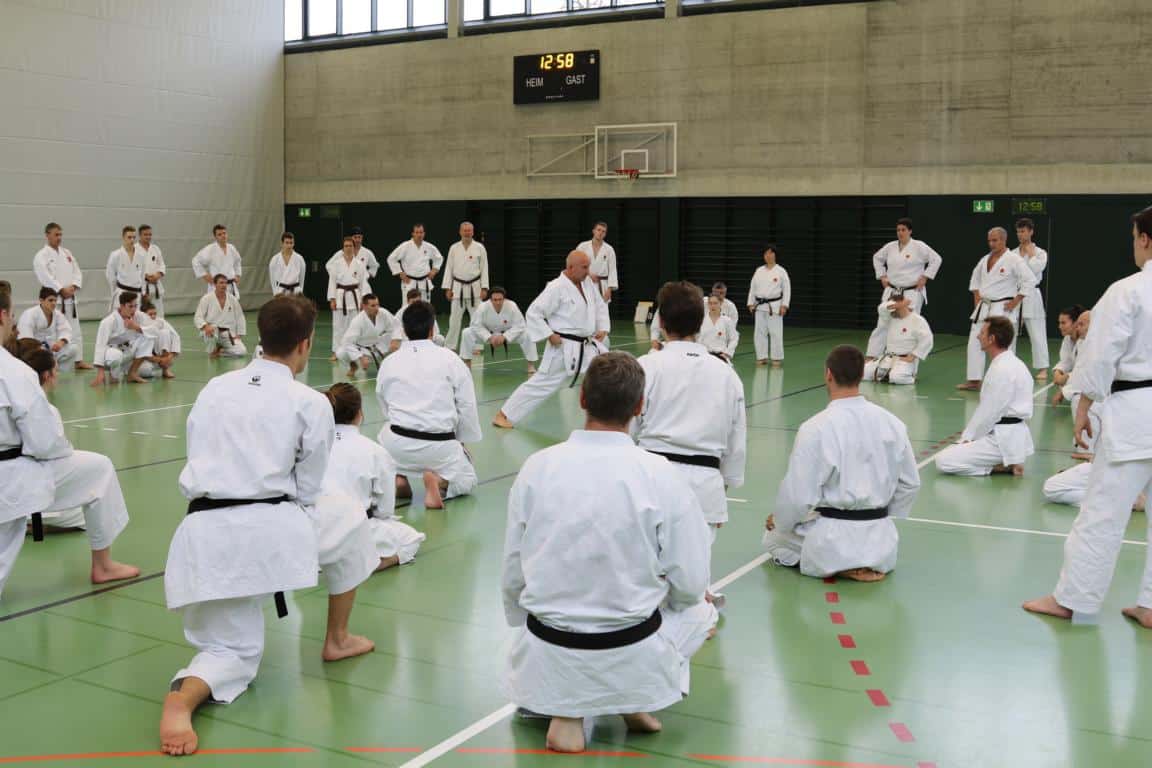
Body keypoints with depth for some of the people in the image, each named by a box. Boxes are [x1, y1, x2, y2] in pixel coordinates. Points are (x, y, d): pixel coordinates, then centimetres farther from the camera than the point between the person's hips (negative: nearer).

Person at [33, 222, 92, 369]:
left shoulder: (67, 253, 13)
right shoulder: (41, 256, -7)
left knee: (76, 328, 9)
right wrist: (61, 290, -19)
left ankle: (79, 360, 16)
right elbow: (45, 277, -18)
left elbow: (77, 272, 9)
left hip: (70, 297, 7)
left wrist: (73, 287, -7)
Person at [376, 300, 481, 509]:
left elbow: (385, 408, 13)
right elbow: (467, 405, 0)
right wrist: (462, 440, 14)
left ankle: (397, 476, 10)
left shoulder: (388, 362, 4)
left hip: (397, 445, 2)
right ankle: (440, 481, -9)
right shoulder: (449, 359, -5)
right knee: (467, 480, 26)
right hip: (439, 446, -2)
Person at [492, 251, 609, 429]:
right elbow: (534, 313, -15)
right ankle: (504, 415, 6)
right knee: (542, 382, -4)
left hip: (589, 345, 7)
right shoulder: (557, 288, -17)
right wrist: (549, 335, -18)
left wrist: (603, 328, 6)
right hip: (565, 348, -7)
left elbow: (601, 307, 20)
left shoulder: (588, 283, 6)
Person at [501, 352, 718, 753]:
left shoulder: (537, 467, -9)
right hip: (631, 653, -2)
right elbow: (690, 583, -9)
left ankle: (566, 706, 10)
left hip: (546, 653, 2)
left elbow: (512, 573, 0)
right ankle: (635, 695, 11)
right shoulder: (660, 476, -17)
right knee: (701, 612, 29)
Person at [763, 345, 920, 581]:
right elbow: (910, 483, 7)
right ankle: (867, 562, 11)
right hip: (880, 538, 8)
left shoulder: (815, 428, -19)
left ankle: (839, 565, 0)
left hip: (832, 534, -8)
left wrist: (779, 521, 5)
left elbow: (798, 494, -16)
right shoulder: (892, 423, -3)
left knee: (773, 539, 20)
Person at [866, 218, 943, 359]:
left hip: (912, 293, -4)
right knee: (882, 324, 2)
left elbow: (936, 259, -7)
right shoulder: (890, 247, 5)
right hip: (892, 292, 4)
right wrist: (882, 276, 11)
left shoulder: (919, 246, -8)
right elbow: (877, 258, 21)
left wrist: (925, 277, -10)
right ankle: (871, 356, 4)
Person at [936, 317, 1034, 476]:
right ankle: (1005, 461, 9)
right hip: (1007, 434, 10)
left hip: (1004, 439, -10)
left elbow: (989, 412, -19)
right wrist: (967, 437, 10)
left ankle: (1004, 466, -7)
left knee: (944, 461, -14)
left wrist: (968, 438, -7)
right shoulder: (1007, 362, 13)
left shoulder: (1003, 369, -20)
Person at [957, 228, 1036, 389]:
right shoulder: (985, 259, 9)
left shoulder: (1013, 260, -11)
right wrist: (977, 298, 14)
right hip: (984, 308, 7)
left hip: (1004, 309, -7)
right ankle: (974, 380, 11)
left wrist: (1015, 302, -14)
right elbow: (975, 278, 25)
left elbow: (1030, 280, -15)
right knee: (974, 342, 4)